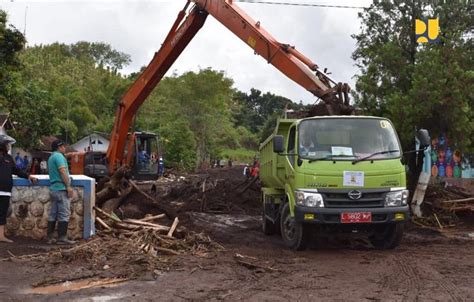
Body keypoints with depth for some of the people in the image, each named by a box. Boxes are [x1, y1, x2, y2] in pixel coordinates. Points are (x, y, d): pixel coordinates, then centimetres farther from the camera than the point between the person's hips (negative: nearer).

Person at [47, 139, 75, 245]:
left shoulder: (51, 157, 20)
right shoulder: (59, 156, -9)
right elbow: (62, 171, -19)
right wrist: (68, 186, -20)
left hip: (53, 188, 10)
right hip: (61, 189, -10)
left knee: (53, 214, 11)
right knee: (64, 214, -6)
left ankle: (50, 237, 12)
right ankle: (62, 238, -7)